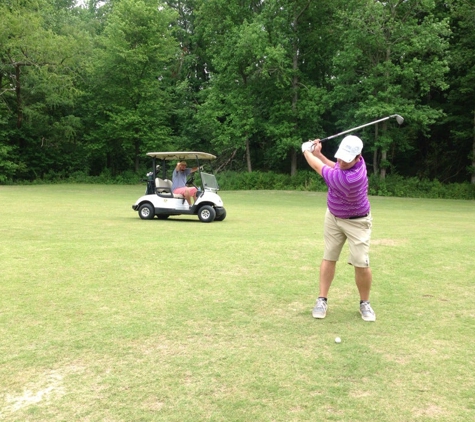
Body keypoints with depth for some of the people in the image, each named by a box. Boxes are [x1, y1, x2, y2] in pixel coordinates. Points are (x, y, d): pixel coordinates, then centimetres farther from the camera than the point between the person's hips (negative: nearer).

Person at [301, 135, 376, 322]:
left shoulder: (350, 179, -38)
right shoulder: (352, 160, -15)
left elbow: (319, 167, -22)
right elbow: (335, 167, 12)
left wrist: (306, 151, -4)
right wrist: (318, 153, -1)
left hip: (356, 221, -8)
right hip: (333, 216, 8)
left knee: (361, 264, -9)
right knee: (329, 258, 4)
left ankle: (365, 303, 14)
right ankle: (322, 300, 10)